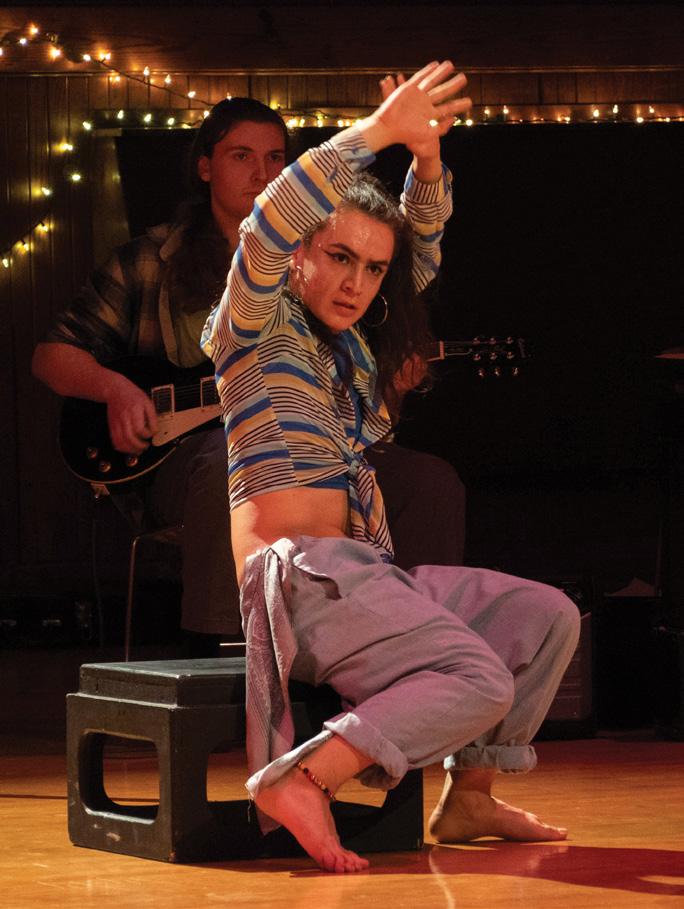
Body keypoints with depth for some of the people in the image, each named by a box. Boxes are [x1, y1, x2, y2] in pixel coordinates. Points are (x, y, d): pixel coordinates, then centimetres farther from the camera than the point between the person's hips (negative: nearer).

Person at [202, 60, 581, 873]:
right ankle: (301, 781, -32)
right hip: (299, 571, -9)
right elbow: (268, 228, -20)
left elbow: (422, 251, 21)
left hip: (363, 574, 9)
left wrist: (425, 159, 1)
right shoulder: (259, 330, -2)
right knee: (480, 682, -23)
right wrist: (376, 132, -22)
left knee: (546, 619, 6)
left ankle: (466, 799, 4)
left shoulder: (349, 343, 19)